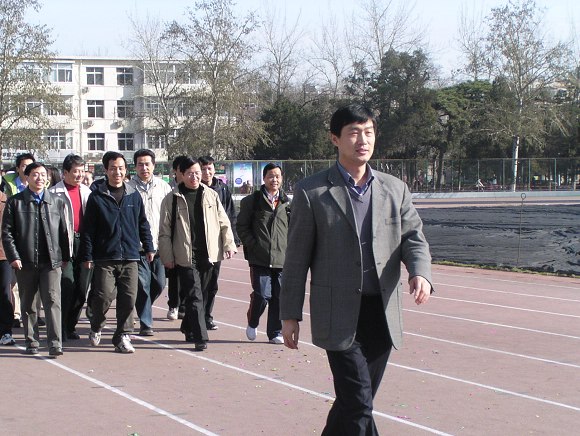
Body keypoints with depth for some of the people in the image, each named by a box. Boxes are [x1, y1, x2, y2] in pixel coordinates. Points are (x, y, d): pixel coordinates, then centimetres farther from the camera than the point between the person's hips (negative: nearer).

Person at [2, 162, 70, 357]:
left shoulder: (57, 202, 10)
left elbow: (63, 231, 13)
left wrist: (65, 257, 10)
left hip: (51, 261, 0)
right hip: (25, 262, 0)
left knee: (53, 301, -10)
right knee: (28, 304, 9)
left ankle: (55, 343, -12)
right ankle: (31, 342, 20)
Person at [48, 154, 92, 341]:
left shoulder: (87, 192, 13)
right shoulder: (55, 193, -4)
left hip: (84, 243, 5)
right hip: (65, 245, -5)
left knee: (82, 289, 7)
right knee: (67, 286, -11)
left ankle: (70, 326, 22)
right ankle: (61, 329, 0)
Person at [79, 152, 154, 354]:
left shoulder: (134, 196, 10)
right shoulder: (97, 197, 1)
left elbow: (143, 224, 17)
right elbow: (88, 229, 1)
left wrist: (148, 247, 14)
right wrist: (87, 256, -3)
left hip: (130, 257, 3)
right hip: (104, 258, -2)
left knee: (128, 298, 0)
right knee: (104, 296, -8)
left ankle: (122, 337, 12)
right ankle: (96, 328, 19)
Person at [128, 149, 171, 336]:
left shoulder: (163, 187, 7)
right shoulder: (129, 188, -3)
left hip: (159, 244, 3)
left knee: (159, 284, 8)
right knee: (142, 284, -4)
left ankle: (143, 309, 34)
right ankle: (145, 323, 4)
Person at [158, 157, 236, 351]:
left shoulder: (211, 195, 7)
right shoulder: (172, 199, -1)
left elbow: (224, 223, 12)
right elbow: (165, 231, 0)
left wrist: (229, 245, 4)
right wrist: (167, 256, -3)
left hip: (207, 254, 3)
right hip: (185, 256, -3)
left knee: (198, 293, 13)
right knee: (194, 296, -8)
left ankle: (188, 327, 32)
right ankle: (200, 337, -9)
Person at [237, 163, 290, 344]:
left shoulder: (287, 203, 9)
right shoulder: (252, 201, 3)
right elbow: (242, 226, 5)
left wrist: (290, 249, 3)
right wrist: (252, 246, -4)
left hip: (282, 258, 2)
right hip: (259, 258, -2)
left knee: (279, 297, 2)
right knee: (262, 295, -9)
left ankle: (275, 333, 15)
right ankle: (252, 323, 19)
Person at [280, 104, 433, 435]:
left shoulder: (395, 189, 10)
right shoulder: (311, 192, -1)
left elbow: (414, 237, 6)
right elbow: (297, 258, 1)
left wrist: (420, 273, -16)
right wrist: (290, 315, 0)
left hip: (382, 314, 4)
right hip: (339, 316, -4)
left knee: (355, 400, 12)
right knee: (358, 402, -11)